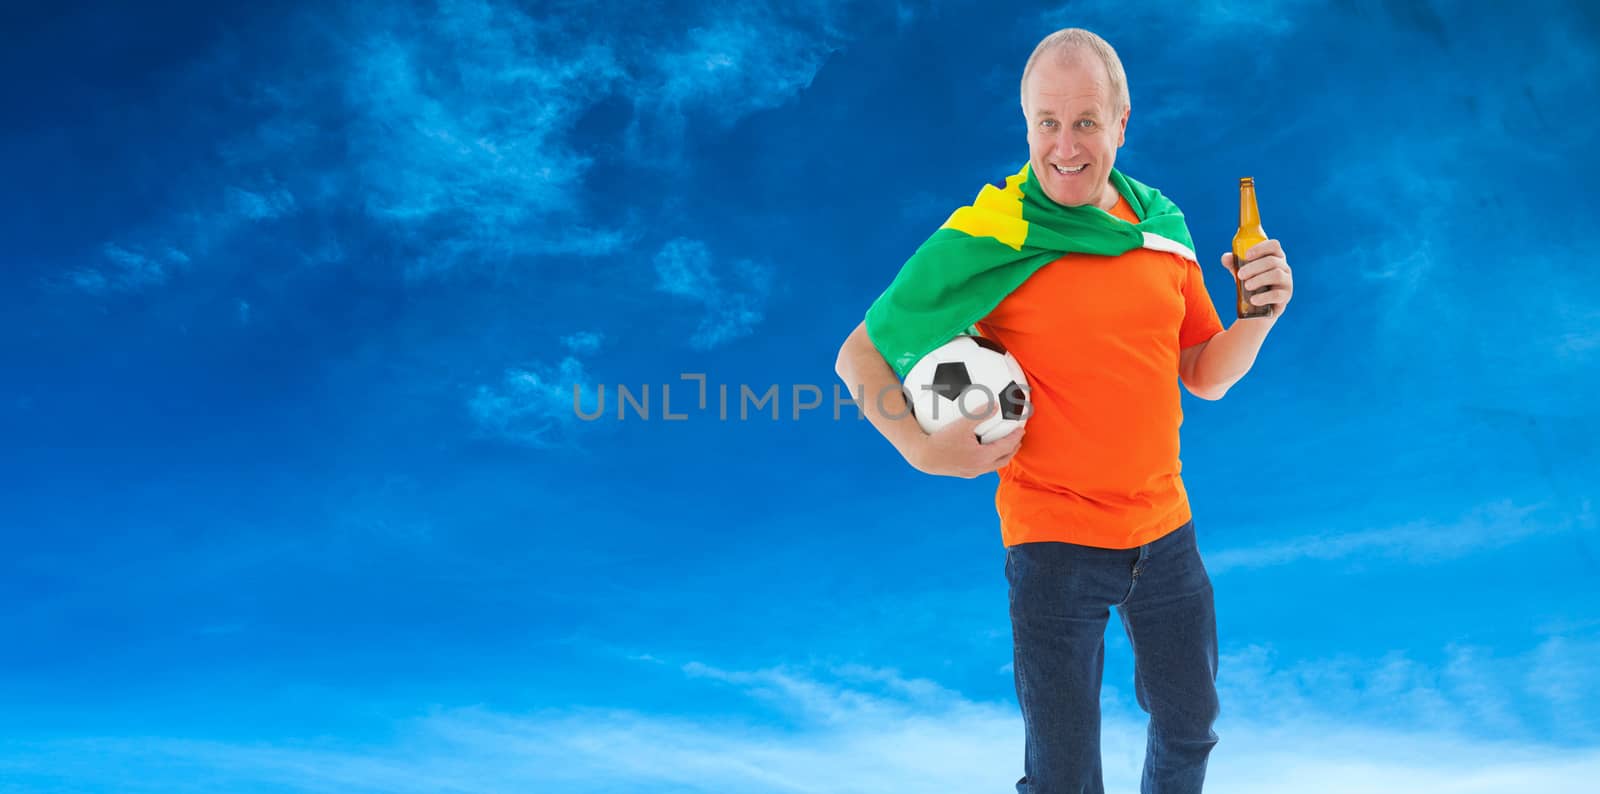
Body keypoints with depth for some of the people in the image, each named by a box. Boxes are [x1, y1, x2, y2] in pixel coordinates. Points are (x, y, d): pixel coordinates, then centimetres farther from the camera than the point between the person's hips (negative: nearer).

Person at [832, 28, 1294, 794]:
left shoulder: (1161, 224, 3)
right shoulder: (985, 236, -12)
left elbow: (1206, 377, 10)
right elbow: (859, 355, -9)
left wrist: (1259, 315, -8)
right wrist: (920, 445, -22)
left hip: (1165, 528, 5)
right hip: (1053, 539, -5)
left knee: (1190, 729, 25)